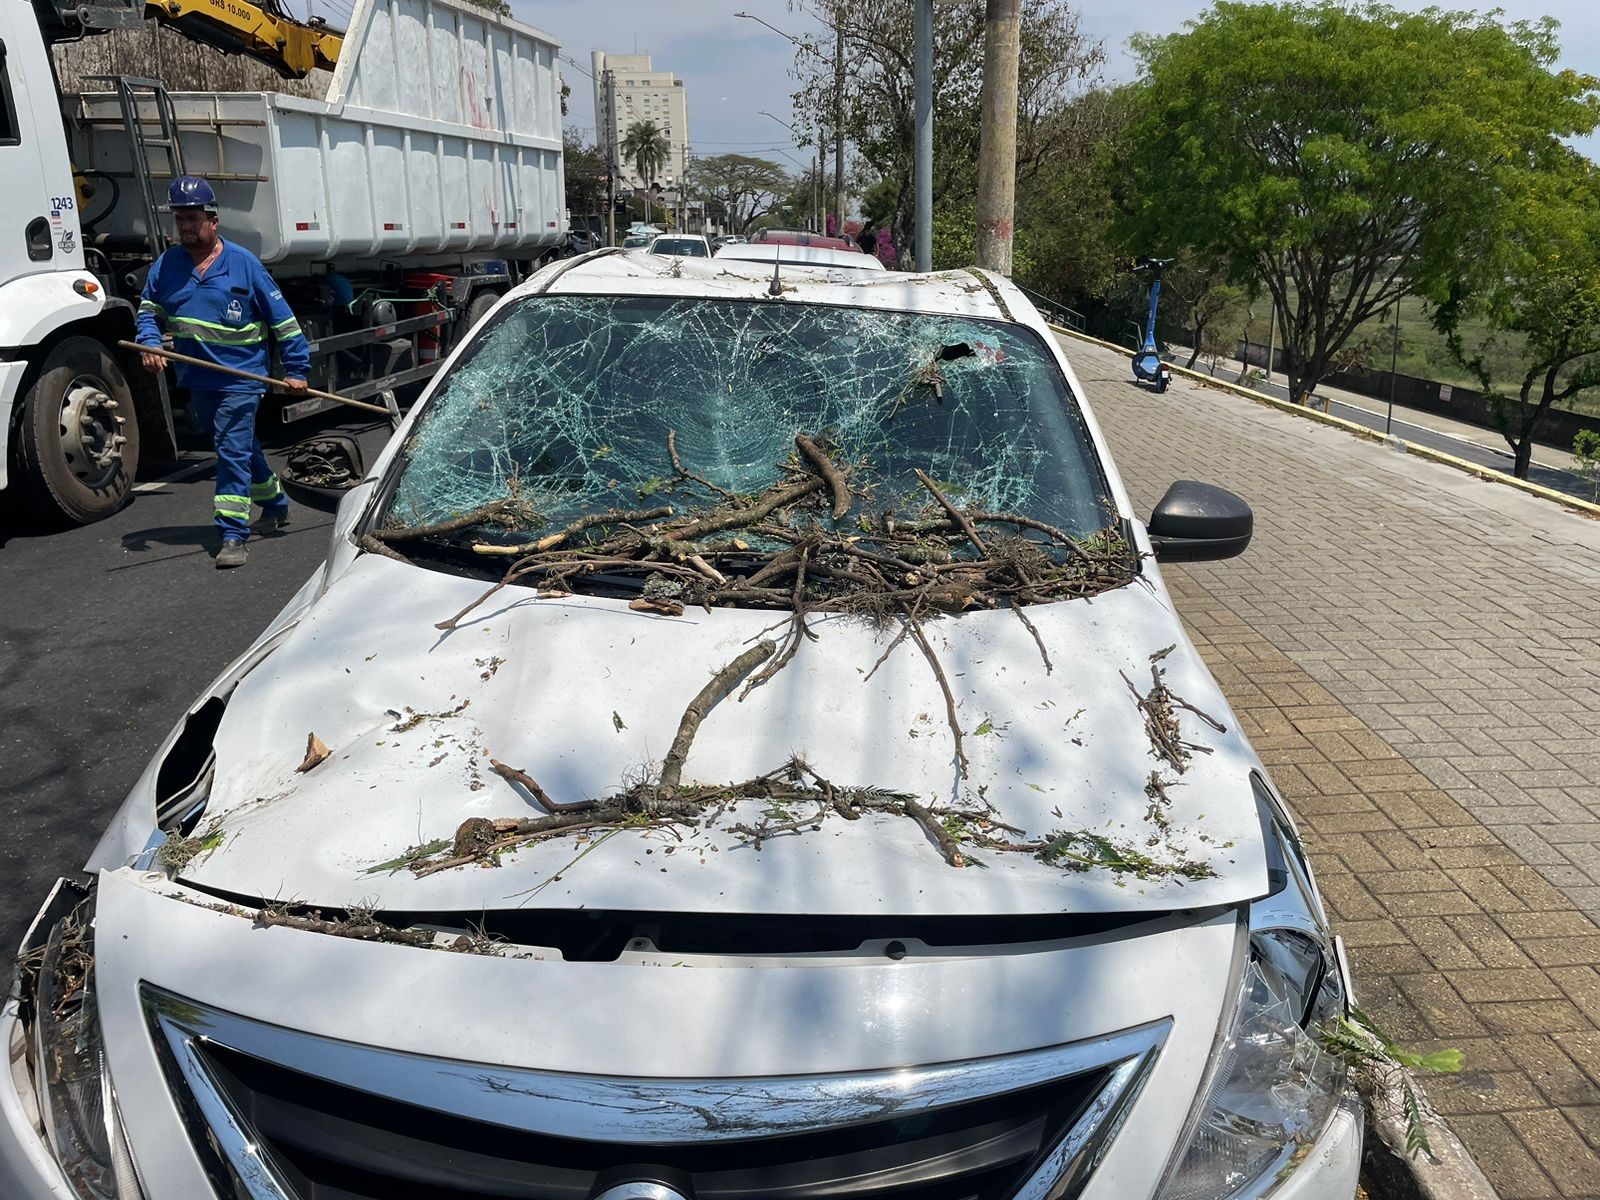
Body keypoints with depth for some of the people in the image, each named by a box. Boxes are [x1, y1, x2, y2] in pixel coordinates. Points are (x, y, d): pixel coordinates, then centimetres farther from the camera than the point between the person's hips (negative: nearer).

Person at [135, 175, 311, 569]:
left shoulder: (243, 263, -6)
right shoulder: (166, 266, 5)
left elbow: (281, 318, -3)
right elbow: (149, 311, 12)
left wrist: (296, 369, -5)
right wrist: (150, 344, -10)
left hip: (241, 377, -6)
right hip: (199, 381, 6)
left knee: (233, 451, -12)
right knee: (243, 447, 19)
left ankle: (232, 535, -10)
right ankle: (275, 506, 38)